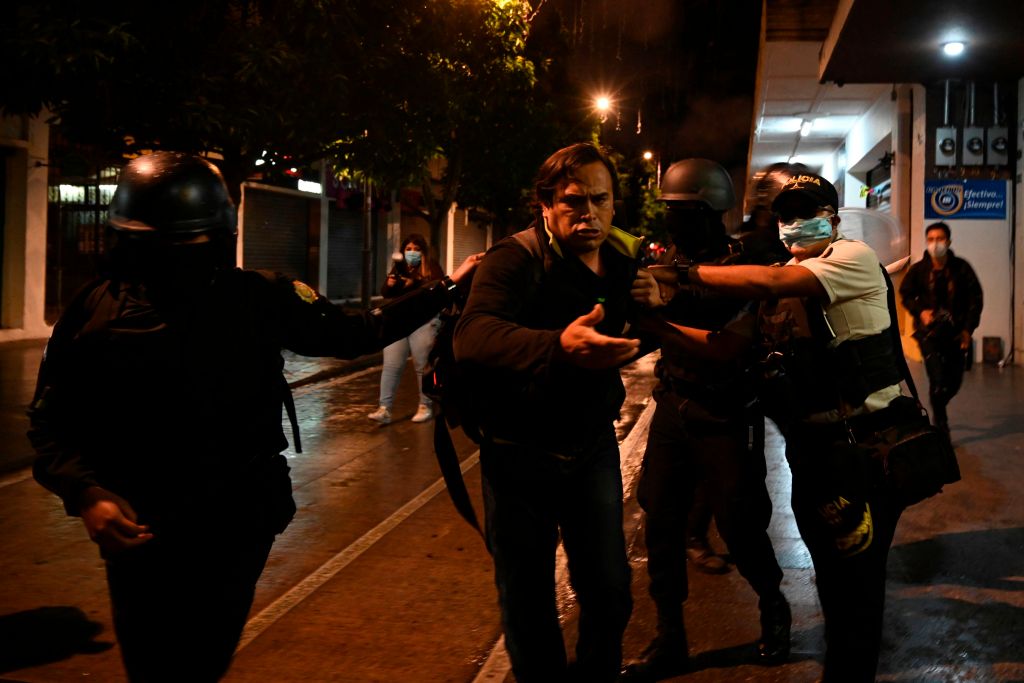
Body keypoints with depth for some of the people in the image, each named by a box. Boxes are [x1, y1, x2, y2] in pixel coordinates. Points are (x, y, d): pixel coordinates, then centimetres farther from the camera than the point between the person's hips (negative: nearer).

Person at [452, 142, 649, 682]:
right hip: (520, 454, -4)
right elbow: (472, 336, -38)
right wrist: (559, 346, -55)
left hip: (593, 449, 4)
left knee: (609, 591, 10)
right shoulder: (516, 259, -18)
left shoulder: (628, 258, -1)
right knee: (527, 599, 9)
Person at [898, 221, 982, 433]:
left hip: (956, 333, 2)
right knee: (938, 380, -10)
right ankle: (941, 425, 7)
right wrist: (920, 311, -8)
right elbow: (906, 295, 10)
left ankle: (937, 410, 40)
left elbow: (975, 298, 2)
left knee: (954, 382, 10)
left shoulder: (961, 268, -4)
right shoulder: (918, 270, -4)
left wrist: (968, 329, -3)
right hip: (930, 332, -2)